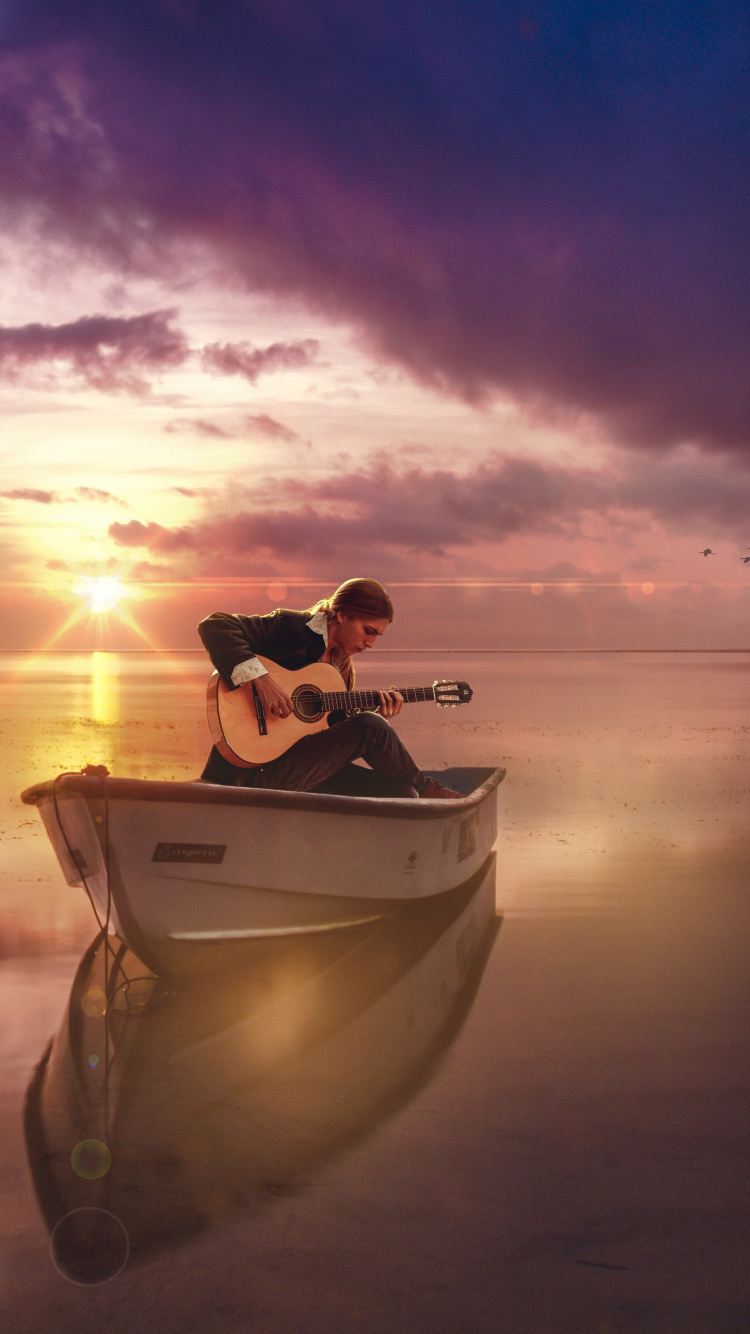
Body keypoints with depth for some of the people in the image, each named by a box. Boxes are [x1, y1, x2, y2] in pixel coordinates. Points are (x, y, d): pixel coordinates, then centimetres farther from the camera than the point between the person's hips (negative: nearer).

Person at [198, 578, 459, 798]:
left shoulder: (341, 662, 15)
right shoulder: (290, 626, -9)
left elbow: (338, 730, 14)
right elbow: (214, 625, -20)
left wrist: (380, 715, -4)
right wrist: (260, 679, -30)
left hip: (303, 765, 8)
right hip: (256, 768, -8)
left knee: (400, 795, -11)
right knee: (369, 727, -20)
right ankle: (426, 788, 4)